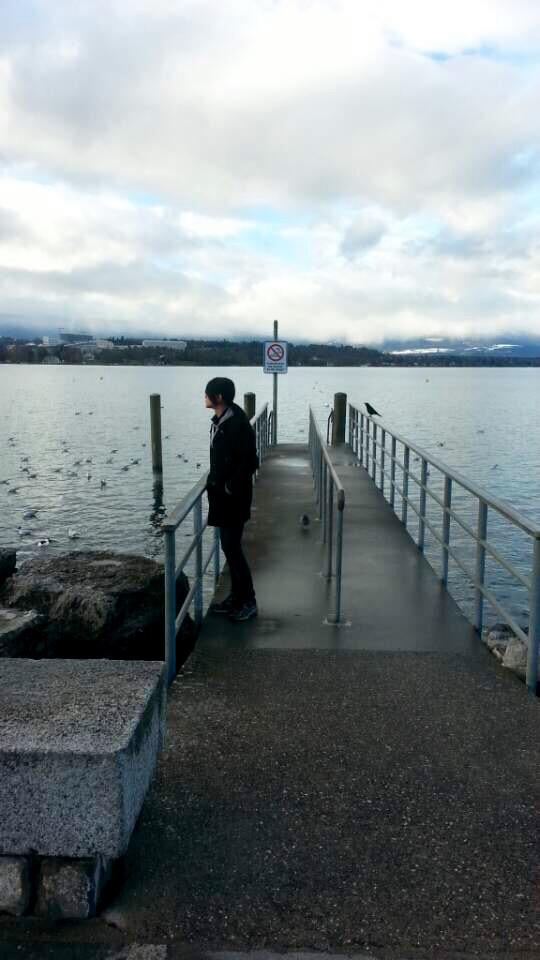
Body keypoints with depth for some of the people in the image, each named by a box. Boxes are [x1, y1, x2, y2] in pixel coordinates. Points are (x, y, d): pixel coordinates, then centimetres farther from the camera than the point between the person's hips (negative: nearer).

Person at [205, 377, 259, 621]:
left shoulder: (238, 424, -19)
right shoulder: (218, 421, 9)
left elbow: (250, 462, -21)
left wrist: (230, 487, -16)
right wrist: (213, 481, 10)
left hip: (234, 497, -9)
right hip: (221, 495, 9)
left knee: (232, 547, -4)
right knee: (228, 547, 14)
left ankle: (248, 601, 8)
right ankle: (236, 596, 26)